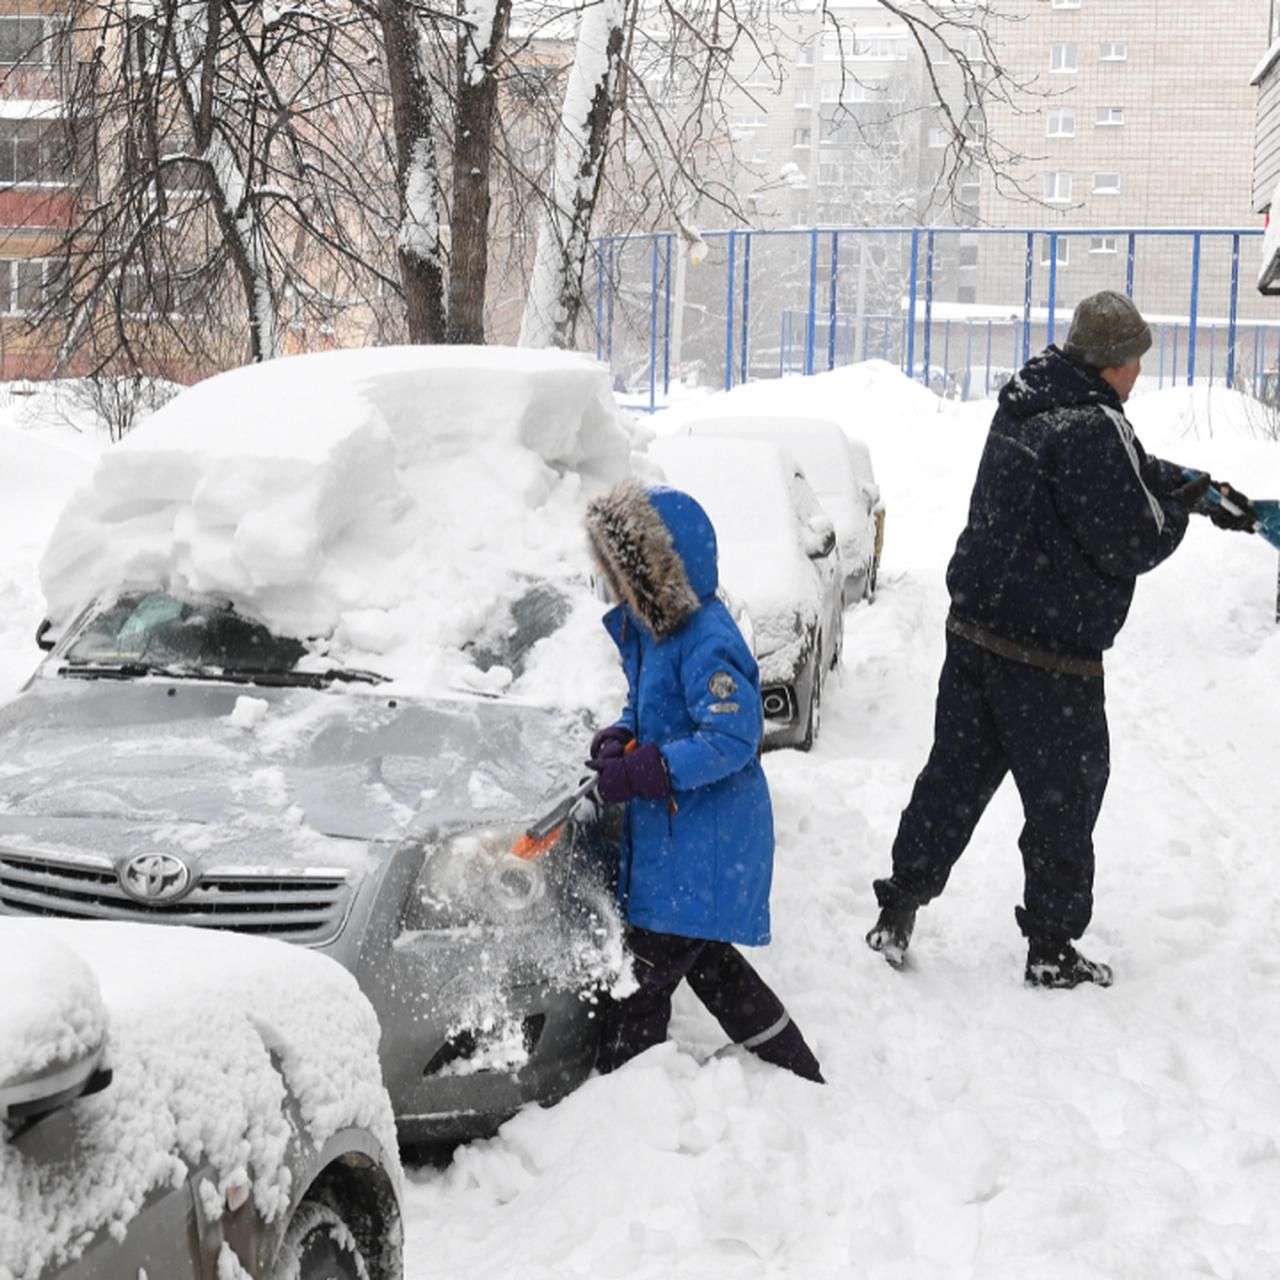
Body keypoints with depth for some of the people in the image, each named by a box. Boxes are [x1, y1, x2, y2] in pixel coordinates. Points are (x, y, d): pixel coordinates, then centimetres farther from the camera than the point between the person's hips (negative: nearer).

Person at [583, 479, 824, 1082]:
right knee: (709, 963, 21)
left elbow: (731, 739, -28)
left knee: (640, 985, -6)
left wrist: (640, 773, -29)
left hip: (703, 850, -11)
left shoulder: (707, 645, -23)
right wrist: (621, 738, -2)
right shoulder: (649, 628, 7)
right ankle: (801, 1077, 33)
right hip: (669, 836, 11)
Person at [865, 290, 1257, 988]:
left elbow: (1130, 469, 21)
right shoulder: (1093, 430, -23)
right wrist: (1182, 510, 1)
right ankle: (1051, 948, 18)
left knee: (953, 773, 17)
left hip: (974, 628, 8)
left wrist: (1199, 486, 16)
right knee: (1063, 800, 7)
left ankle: (899, 907, 21)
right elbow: (1135, 543, -18)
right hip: (1050, 653, -8)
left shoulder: (1025, 403, 7)